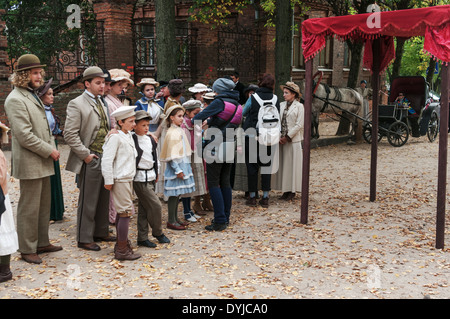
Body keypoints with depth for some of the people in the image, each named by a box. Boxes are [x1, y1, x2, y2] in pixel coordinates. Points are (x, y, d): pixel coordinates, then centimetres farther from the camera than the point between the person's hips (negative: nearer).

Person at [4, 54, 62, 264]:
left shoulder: (34, 96, 16)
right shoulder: (15, 99, -15)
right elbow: (24, 135, -21)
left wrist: (52, 147, 7)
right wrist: (49, 151, -15)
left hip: (43, 162, 10)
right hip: (30, 164, -10)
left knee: (44, 205, 16)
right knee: (29, 208, 0)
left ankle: (42, 243, 29)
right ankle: (27, 250, 11)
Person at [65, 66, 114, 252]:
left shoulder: (102, 103, 15)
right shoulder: (76, 104, -10)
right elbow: (70, 134, -16)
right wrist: (85, 155, -16)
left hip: (105, 158, 8)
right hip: (91, 160, -8)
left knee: (103, 199, 15)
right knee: (88, 201, 0)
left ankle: (101, 232, 29)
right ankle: (84, 239, 11)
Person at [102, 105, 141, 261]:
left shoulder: (129, 136, 13)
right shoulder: (115, 137, -15)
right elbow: (107, 160, -17)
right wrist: (109, 181, -16)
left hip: (128, 179, 9)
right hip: (120, 180, -9)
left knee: (121, 212, 16)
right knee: (126, 212, -8)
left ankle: (121, 244, 25)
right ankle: (122, 250, -3)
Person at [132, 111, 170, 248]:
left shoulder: (150, 139, 11)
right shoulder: (131, 140, -12)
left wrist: (156, 172, 23)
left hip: (150, 177, 7)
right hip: (140, 178, -7)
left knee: (143, 208, 12)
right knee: (155, 206, -6)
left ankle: (142, 238, 18)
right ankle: (158, 232, 15)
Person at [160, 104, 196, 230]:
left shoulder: (180, 131, 13)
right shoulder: (171, 133, -14)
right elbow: (172, 155, -17)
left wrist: (185, 167, 17)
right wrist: (178, 170, -19)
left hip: (183, 164, 9)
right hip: (175, 166, -9)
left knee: (178, 193, 13)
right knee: (174, 194, -4)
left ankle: (175, 218, 21)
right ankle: (171, 221, 2)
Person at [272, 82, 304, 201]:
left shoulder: (299, 106, -3)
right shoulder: (281, 105, 10)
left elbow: (299, 125, -9)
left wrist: (288, 137, -12)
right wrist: (279, 136, -6)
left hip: (293, 140, -5)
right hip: (281, 140, 5)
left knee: (292, 164, -1)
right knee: (282, 164, 7)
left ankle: (292, 191, 7)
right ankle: (285, 190, 15)